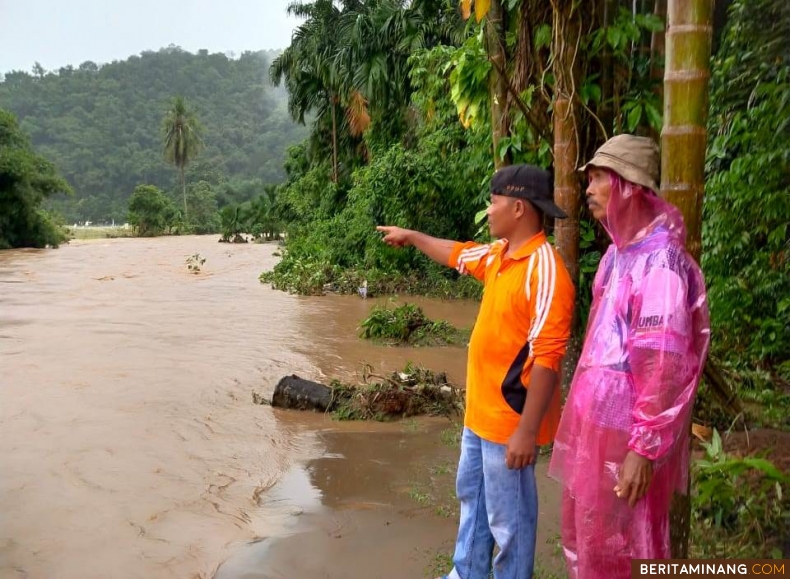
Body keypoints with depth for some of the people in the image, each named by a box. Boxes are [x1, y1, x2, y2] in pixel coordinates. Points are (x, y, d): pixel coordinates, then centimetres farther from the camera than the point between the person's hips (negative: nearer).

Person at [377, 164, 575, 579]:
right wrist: (412, 237, 37)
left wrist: (527, 430, -26)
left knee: (507, 517, 7)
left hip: (510, 419, -10)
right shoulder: (499, 254, 5)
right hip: (480, 411, 10)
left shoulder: (544, 269, -24)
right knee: (472, 497, 25)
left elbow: (547, 358, -26)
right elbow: (459, 254, 27)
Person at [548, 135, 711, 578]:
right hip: (596, 417, 9)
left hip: (625, 428, -9)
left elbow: (664, 363, -23)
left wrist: (645, 447, -21)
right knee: (582, 534, 22)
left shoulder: (659, 258, -20)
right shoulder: (620, 252, 9)